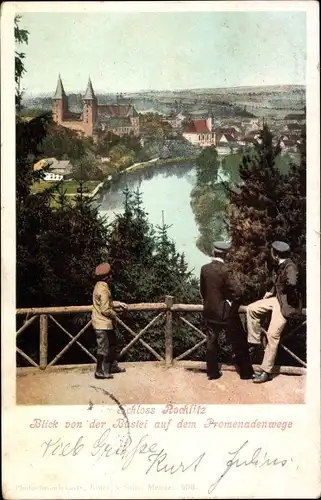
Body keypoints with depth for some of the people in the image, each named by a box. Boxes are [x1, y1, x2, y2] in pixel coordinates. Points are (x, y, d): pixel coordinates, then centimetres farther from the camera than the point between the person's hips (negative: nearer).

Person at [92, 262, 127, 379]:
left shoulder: (99, 286, 8)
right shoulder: (103, 289, -24)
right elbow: (105, 310, -26)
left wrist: (118, 304, 16)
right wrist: (114, 314, -8)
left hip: (105, 324, 10)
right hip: (103, 324, -10)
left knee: (112, 344, 21)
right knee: (103, 348, 1)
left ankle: (113, 366, 32)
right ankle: (100, 372, 11)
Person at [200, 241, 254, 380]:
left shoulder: (204, 269, -3)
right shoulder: (224, 270, -20)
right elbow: (237, 292, -26)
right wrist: (233, 306, -9)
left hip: (209, 311, 5)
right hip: (225, 312, -5)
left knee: (211, 342, 14)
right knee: (238, 342, 9)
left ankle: (212, 372, 21)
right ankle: (246, 372, 19)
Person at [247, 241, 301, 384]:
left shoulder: (290, 267, -23)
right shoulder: (281, 266, 7)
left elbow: (292, 283, -42)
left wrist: (284, 289, -20)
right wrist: (271, 292, 10)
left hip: (286, 304, -9)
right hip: (277, 298, 10)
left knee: (272, 335, -9)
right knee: (252, 309, 4)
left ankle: (266, 371, -1)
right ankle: (255, 343, 13)